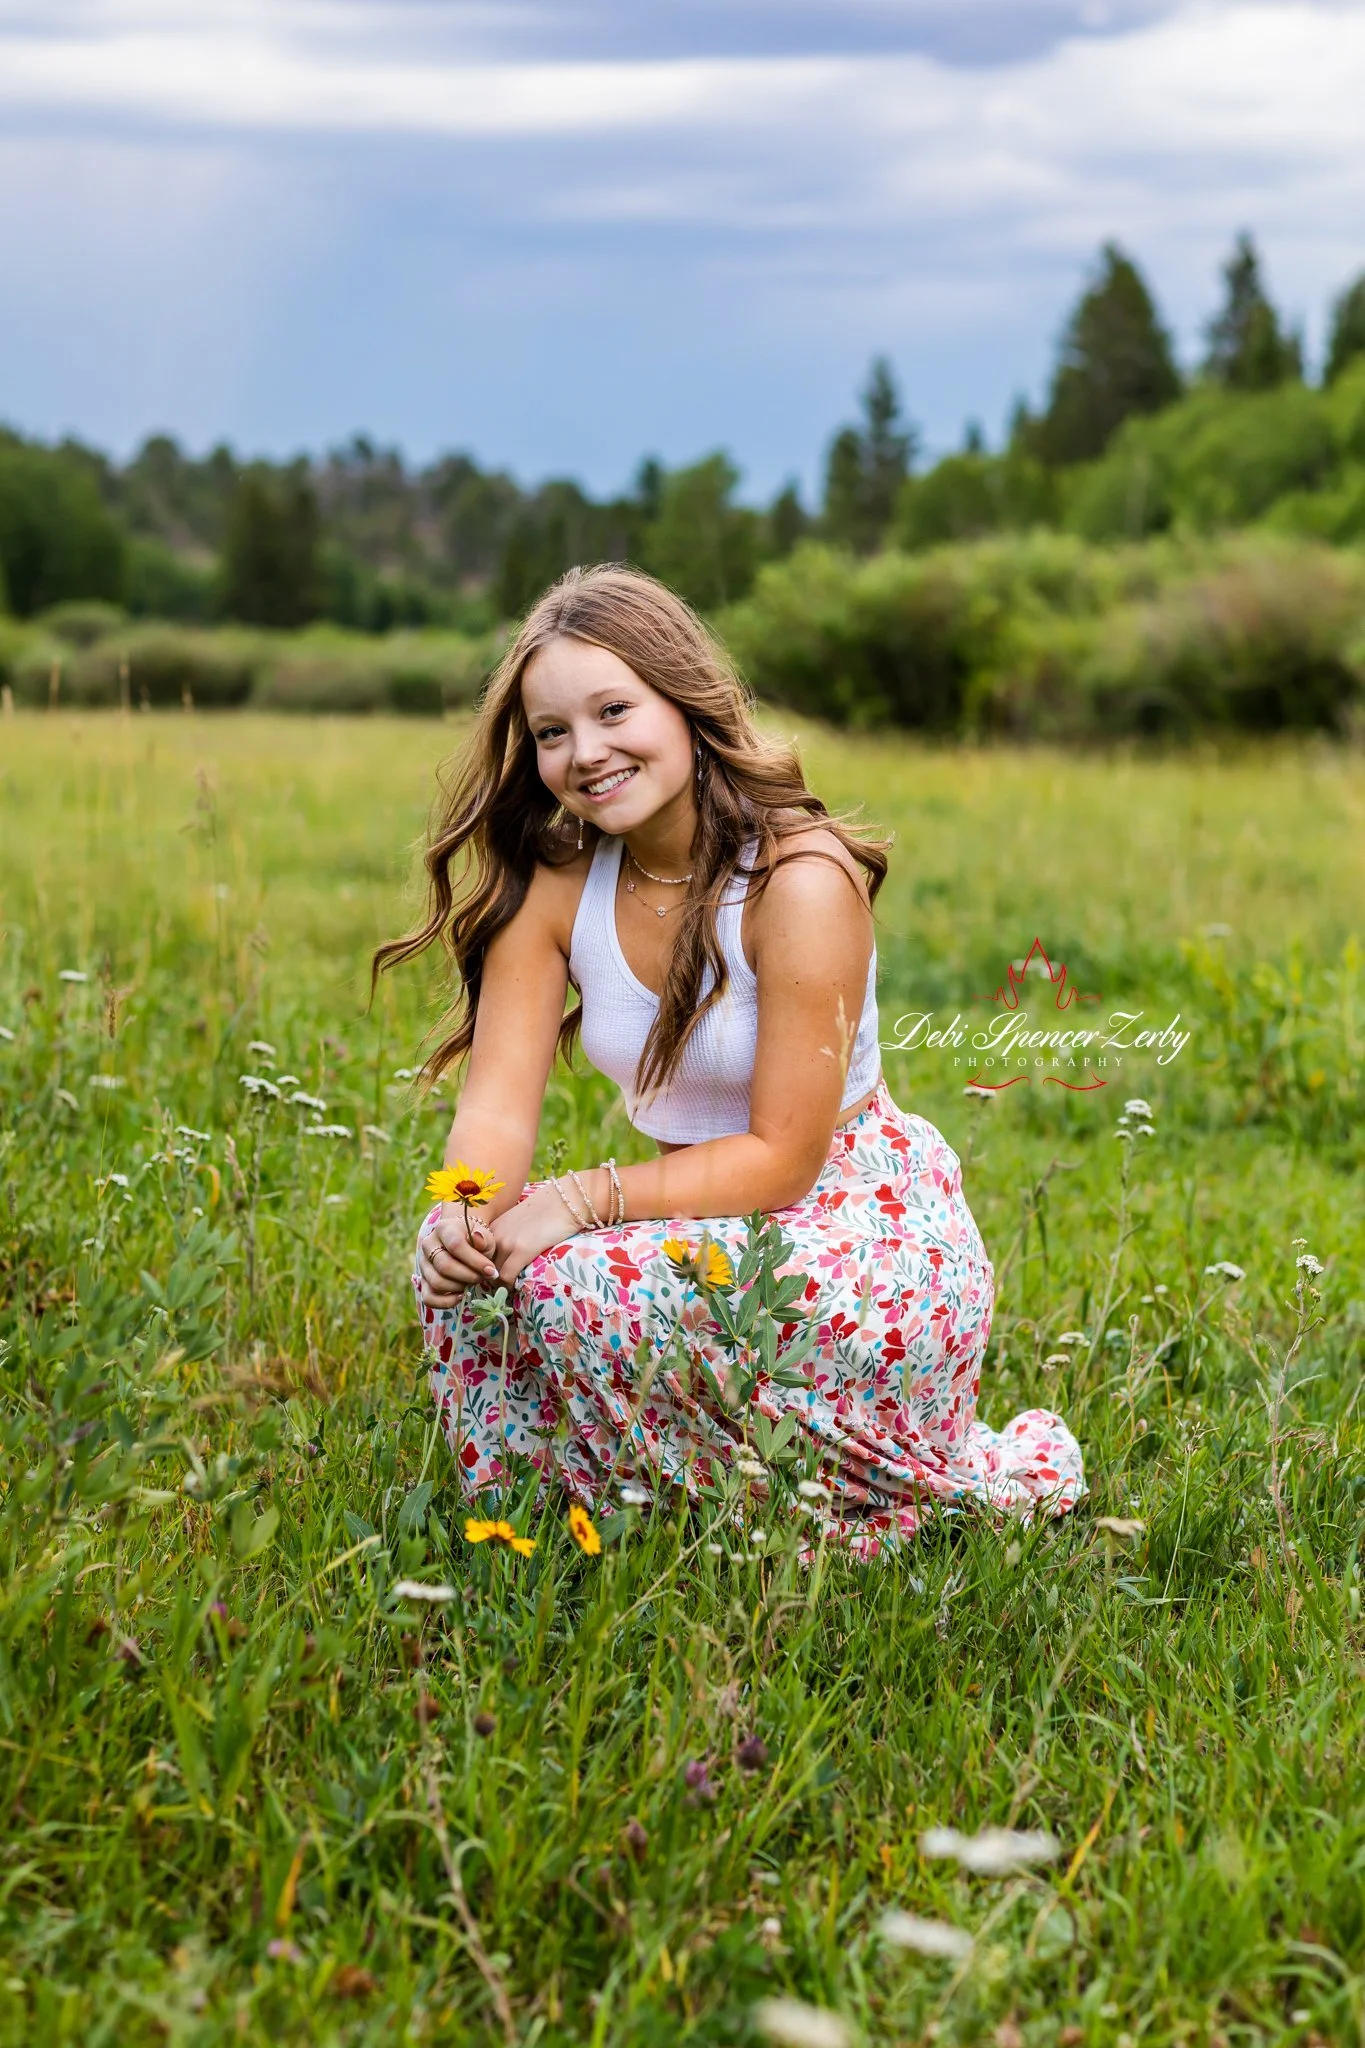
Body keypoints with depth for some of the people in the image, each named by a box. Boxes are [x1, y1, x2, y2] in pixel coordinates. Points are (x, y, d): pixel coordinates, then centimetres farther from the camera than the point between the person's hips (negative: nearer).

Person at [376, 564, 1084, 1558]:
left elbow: (781, 1158, -21)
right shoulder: (553, 884, -3)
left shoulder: (800, 880, -21)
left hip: (868, 1236, -5)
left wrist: (584, 1198, -29)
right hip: (716, 1223, 6)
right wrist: (471, 1209, -31)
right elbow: (499, 1099, -9)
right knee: (462, 1250, -19)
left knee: (579, 1286, -30)